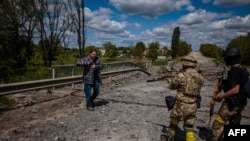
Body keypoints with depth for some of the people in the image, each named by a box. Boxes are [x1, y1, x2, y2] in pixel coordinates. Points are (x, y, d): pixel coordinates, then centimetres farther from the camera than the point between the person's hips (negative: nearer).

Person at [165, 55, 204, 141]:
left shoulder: (181, 76, -16)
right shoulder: (200, 77, 1)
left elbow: (172, 86, 0)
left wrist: (170, 81, 23)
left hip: (181, 105, -4)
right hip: (193, 106, 4)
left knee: (173, 124, 18)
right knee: (189, 128, 15)